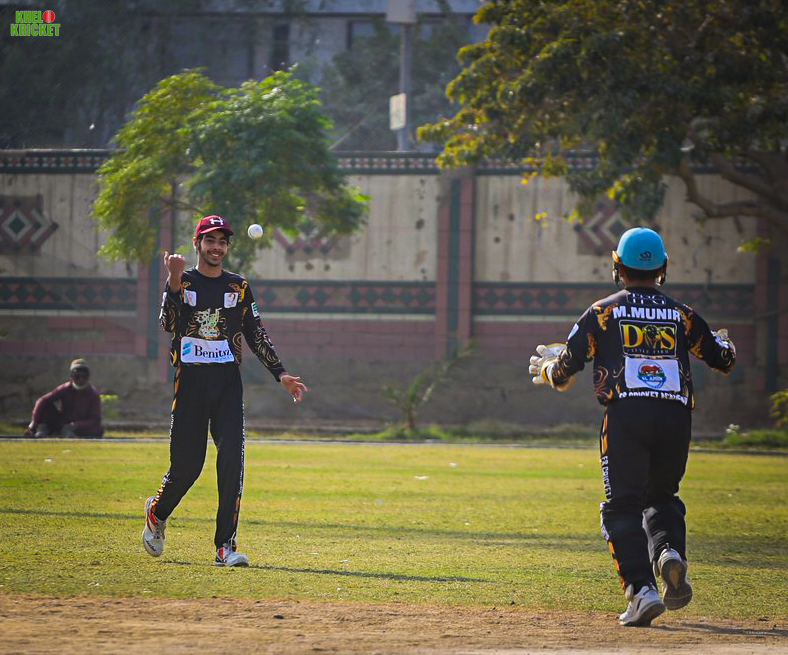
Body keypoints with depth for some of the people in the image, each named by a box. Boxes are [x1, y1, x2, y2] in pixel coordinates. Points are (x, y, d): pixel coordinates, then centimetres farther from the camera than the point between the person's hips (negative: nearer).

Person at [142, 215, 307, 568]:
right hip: (190, 380, -2)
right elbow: (168, 323, -14)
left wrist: (280, 374, 6)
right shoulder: (183, 282, 4)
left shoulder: (238, 287, 13)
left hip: (228, 383, 2)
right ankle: (157, 512, 30)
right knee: (186, 464, -1)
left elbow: (257, 336, 15)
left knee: (231, 462, -10)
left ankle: (225, 545, -9)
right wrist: (174, 282, -27)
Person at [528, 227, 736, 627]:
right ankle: (669, 552, -10)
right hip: (675, 417, 3)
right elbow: (724, 359, 17)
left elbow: (564, 369, 6)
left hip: (626, 417, -3)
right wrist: (722, 343, 41)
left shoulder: (602, 312, 7)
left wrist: (547, 369, 30)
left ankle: (641, 590, -19)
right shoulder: (681, 315, 12)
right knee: (661, 497, 21)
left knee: (623, 507, 0)